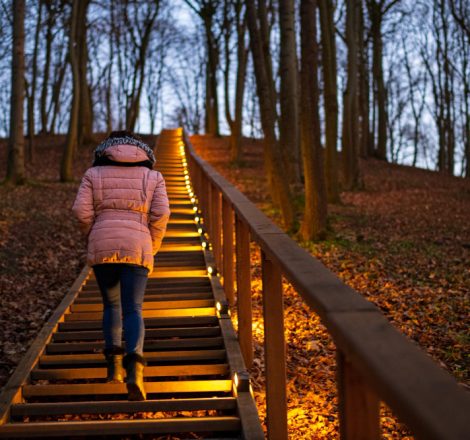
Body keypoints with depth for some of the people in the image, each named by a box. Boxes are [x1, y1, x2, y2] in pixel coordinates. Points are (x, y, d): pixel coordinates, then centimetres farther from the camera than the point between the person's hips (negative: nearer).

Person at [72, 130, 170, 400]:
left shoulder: (94, 173, 12)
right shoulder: (152, 176, 12)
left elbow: (82, 211, 0)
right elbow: (161, 213, 0)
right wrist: (152, 248, 10)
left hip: (101, 248, 1)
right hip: (137, 248, -1)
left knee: (111, 304, 20)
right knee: (133, 310, -1)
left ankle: (114, 364, 11)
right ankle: (134, 369, -22)